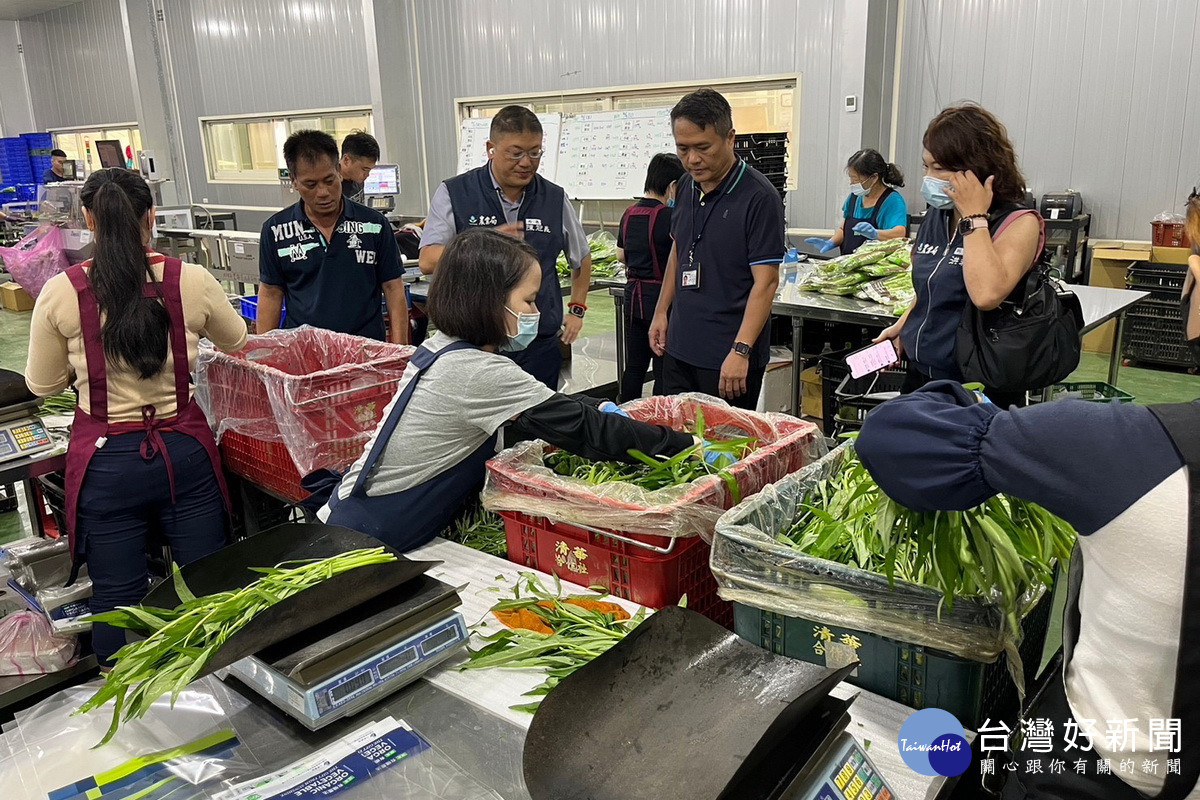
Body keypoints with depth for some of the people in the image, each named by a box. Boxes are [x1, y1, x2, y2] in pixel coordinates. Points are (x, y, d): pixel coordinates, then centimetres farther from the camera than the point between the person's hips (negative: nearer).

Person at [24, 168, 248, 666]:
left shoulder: (61, 293, -8)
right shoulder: (192, 281, -8)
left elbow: (42, 385, 5)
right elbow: (236, 342, 12)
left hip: (106, 461, 0)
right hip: (184, 452, 1)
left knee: (116, 600, 12)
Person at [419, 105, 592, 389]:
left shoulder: (555, 198, 7)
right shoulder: (453, 194, -1)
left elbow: (581, 259, 22)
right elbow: (428, 261, -11)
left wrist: (577, 309, 16)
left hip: (539, 344, 2)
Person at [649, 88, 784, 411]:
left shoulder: (758, 197, -15)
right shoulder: (686, 186, 6)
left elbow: (766, 281, -17)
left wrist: (741, 350, -23)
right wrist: (662, 312, 14)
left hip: (728, 359, -6)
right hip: (679, 348, 7)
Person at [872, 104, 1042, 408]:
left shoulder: (1019, 223, -14)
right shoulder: (936, 215, 5)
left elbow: (986, 294, -32)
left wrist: (974, 217, -23)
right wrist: (902, 326, 5)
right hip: (919, 377, 6)